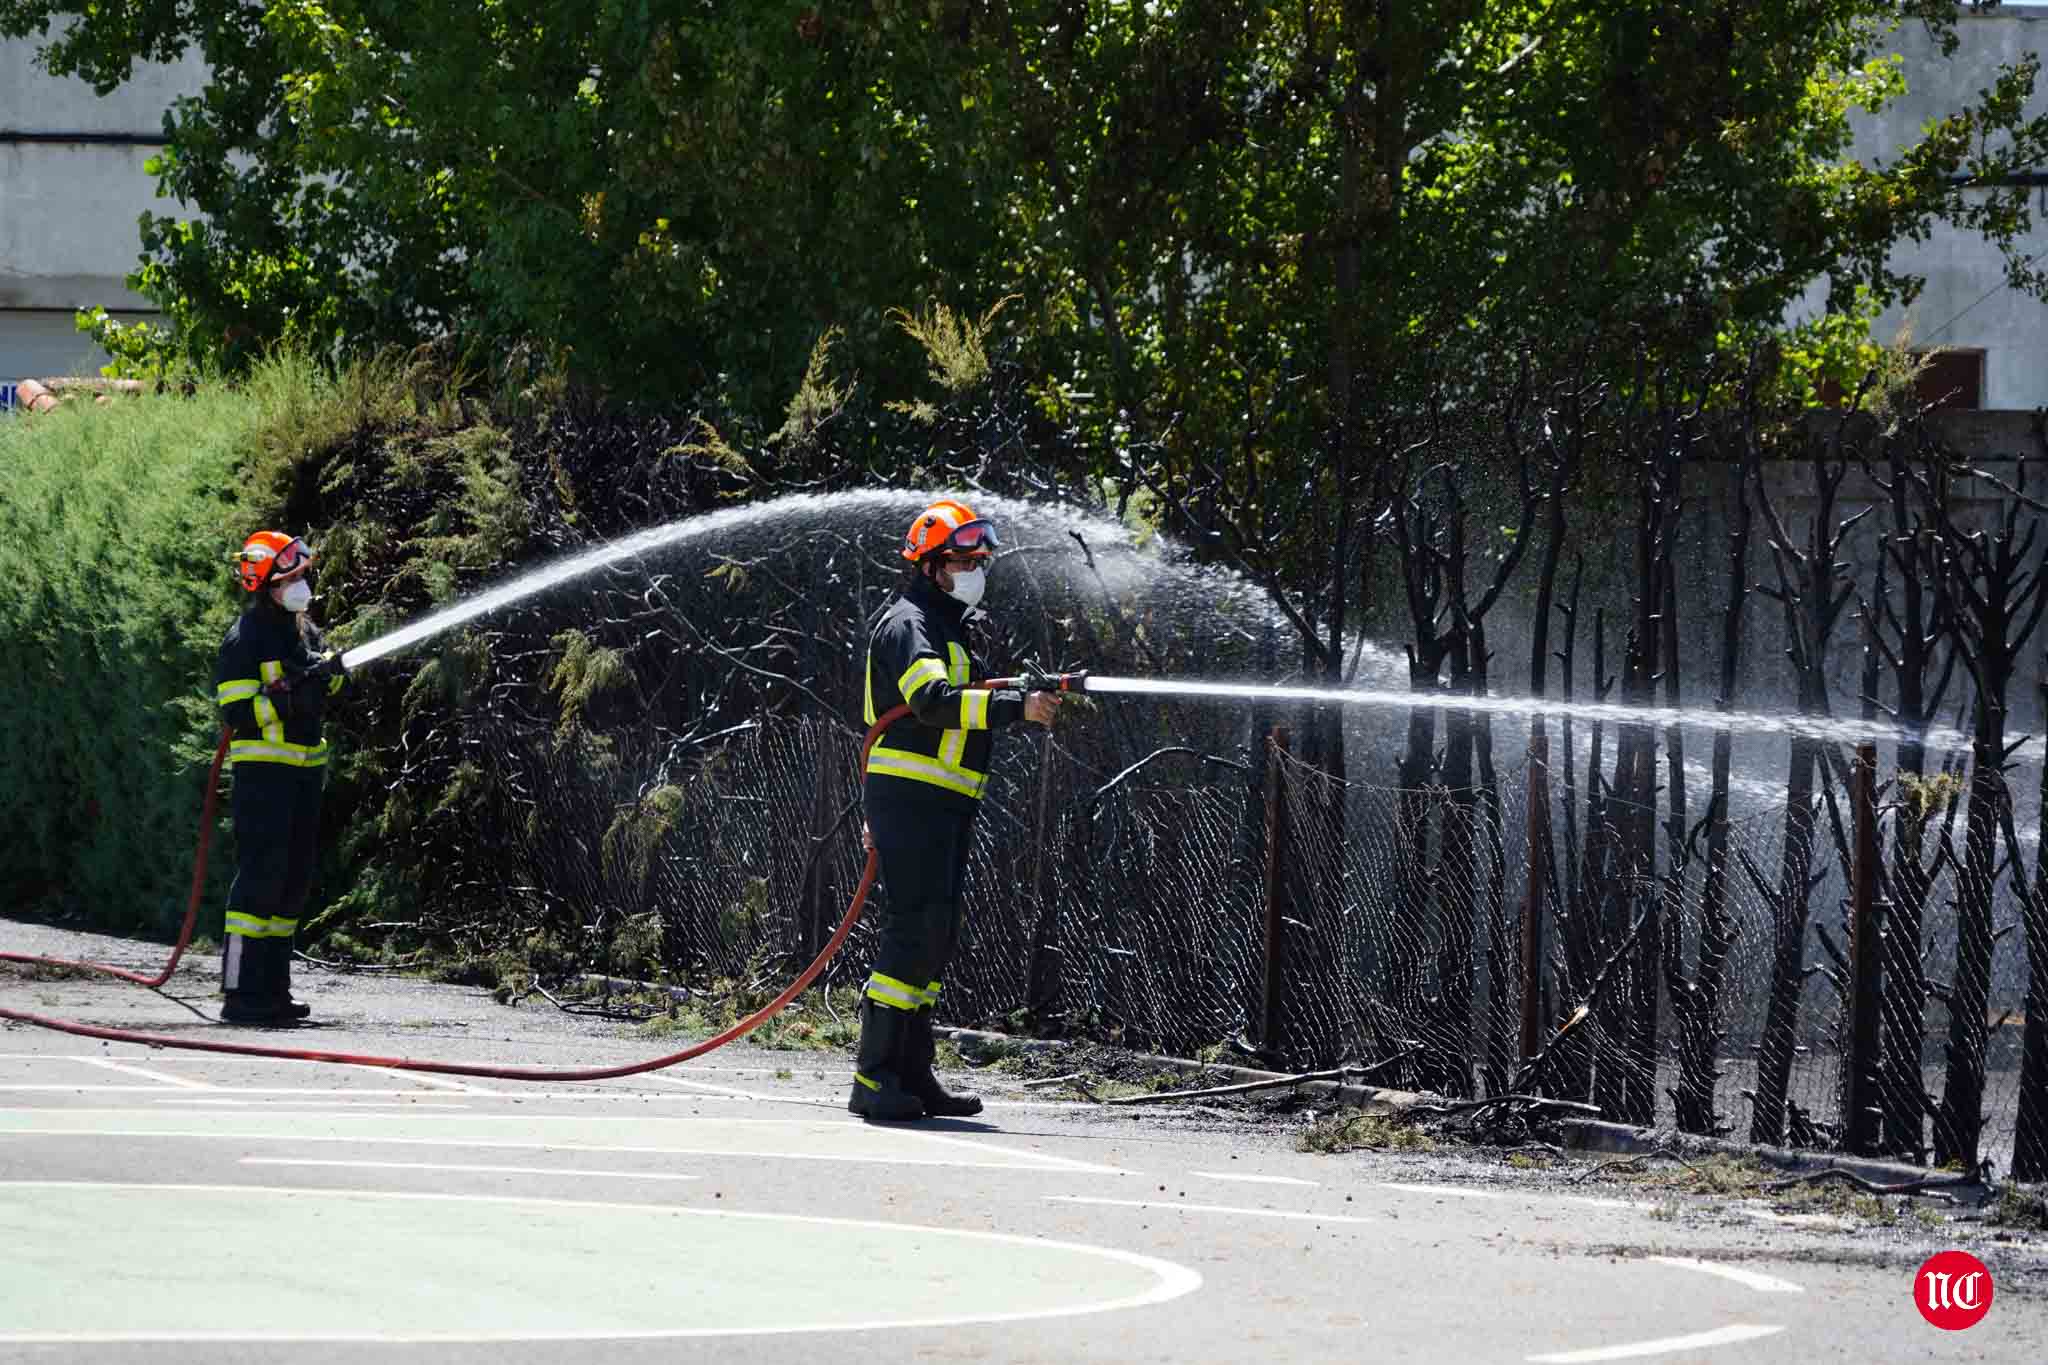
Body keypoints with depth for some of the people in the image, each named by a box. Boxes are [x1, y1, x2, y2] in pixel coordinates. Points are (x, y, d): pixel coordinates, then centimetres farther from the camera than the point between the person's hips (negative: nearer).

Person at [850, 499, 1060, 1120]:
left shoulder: (947, 627, 24)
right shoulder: (908, 625, -9)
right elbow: (933, 700, -28)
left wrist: (878, 812, 30)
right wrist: (1017, 706, -36)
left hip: (940, 806, 10)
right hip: (912, 798, -10)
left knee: (935, 935, 8)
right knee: (914, 931, -14)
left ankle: (912, 1074, 11)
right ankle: (874, 1079, -16)